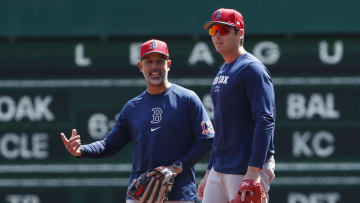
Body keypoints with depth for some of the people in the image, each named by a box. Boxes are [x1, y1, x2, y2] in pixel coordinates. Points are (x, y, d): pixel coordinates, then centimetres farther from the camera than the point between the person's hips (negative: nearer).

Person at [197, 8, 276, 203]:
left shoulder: (252, 69, -10)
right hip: (219, 170, 9)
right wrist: (209, 173, 23)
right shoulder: (222, 71, 19)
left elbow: (265, 122, -19)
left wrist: (253, 172, -27)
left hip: (247, 170, -9)